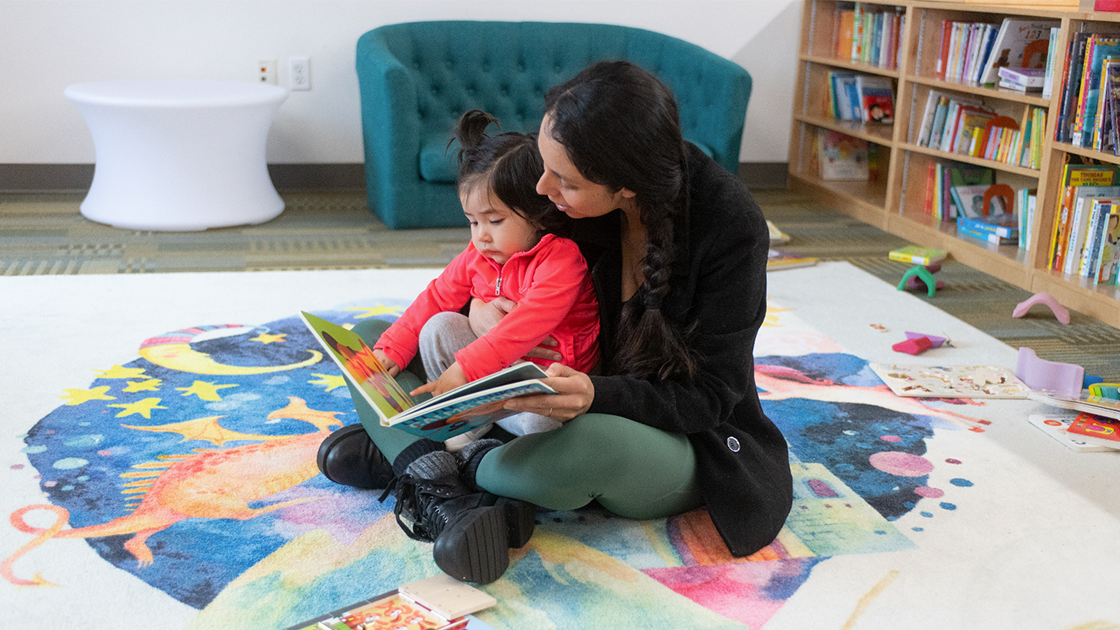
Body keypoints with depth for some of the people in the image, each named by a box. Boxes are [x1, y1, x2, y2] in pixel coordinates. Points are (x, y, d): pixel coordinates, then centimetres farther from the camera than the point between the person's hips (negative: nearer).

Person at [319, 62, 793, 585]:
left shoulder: (731, 228, -26)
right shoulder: (581, 197, -11)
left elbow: (708, 396, -22)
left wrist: (596, 395, -40)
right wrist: (479, 307, -15)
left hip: (691, 441, -5)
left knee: (585, 447, -39)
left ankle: (467, 468, -11)